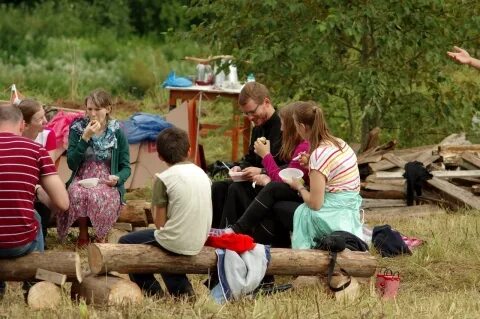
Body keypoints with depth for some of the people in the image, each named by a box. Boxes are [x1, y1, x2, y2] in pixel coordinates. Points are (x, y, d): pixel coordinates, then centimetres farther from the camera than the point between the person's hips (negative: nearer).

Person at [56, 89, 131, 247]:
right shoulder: (77, 129, 2)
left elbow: (126, 168, 4)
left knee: (98, 197, -37)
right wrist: (85, 138, -17)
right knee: (77, 193, -36)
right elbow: (71, 164, -8)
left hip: (106, 181, -1)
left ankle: (100, 236, -10)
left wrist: (117, 178, -19)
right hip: (81, 179, 1)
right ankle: (83, 234, -12)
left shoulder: (117, 133, 1)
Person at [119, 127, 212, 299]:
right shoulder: (202, 174, 7)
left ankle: (152, 291, 12)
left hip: (176, 242, -6)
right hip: (198, 244, 6)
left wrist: (154, 208, 8)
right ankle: (183, 290, 23)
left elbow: (160, 223, -12)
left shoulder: (164, 178, -12)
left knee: (125, 242, 15)